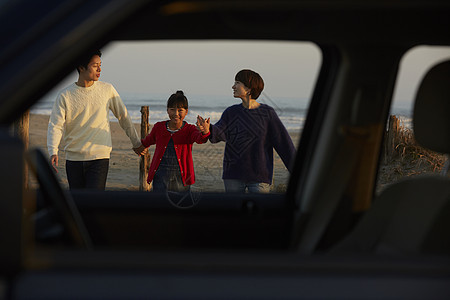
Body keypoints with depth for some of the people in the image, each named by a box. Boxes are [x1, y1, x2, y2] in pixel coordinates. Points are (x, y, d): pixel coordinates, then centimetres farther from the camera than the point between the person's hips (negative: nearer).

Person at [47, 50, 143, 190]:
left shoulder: (107, 90, 3)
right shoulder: (64, 96, -2)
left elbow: (123, 116, 15)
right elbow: (55, 126, -8)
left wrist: (136, 143, 21)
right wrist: (53, 152, -25)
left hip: (99, 157, -1)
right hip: (73, 158, 1)